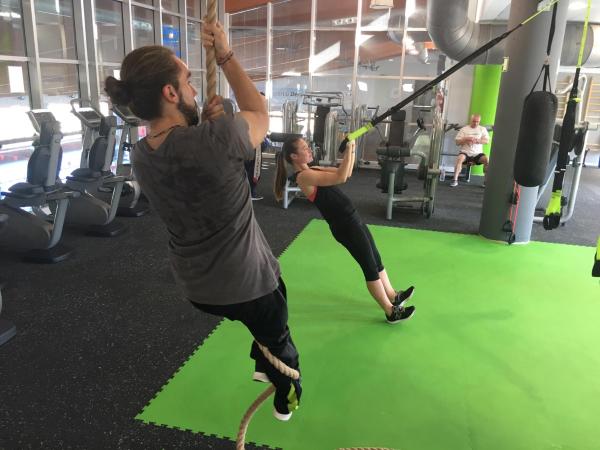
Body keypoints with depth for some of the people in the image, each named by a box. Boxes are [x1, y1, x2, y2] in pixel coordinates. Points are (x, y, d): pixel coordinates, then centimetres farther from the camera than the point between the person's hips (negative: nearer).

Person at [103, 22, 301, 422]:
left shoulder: (141, 155, -7)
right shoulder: (217, 139, -30)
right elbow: (260, 115, -9)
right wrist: (226, 56, -4)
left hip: (196, 286, 6)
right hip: (246, 282, -6)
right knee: (277, 339, 26)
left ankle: (263, 367, 53)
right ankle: (287, 399, 50)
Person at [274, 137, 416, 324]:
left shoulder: (312, 170, 12)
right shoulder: (303, 176, -19)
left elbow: (346, 173, 16)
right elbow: (340, 177, -29)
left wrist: (351, 150, 5)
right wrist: (348, 149, -24)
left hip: (351, 218, 9)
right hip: (344, 225, -9)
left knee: (376, 259, 20)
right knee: (370, 267, 1)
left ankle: (393, 296, 37)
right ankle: (391, 312, 15)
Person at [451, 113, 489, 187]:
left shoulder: (482, 129, 9)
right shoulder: (464, 129, 5)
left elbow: (487, 141, -2)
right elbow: (457, 142, 0)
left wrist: (477, 140, -19)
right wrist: (466, 139, -17)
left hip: (477, 153, 2)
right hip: (465, 152, -1)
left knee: (487, 159, -26)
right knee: (459, 158, -35)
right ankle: (455, 180, -29)